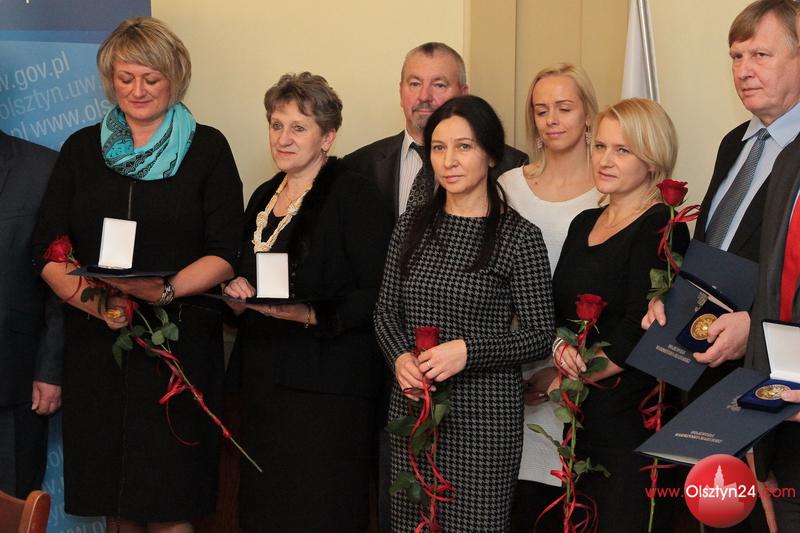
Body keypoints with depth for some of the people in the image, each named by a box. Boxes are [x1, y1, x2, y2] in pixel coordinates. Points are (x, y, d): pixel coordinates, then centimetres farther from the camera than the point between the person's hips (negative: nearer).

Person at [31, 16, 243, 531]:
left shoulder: (207, 149, 4)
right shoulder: (82, 149, 11)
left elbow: (226, 253, -3)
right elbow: (47, 250, 5)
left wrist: (165, 290, -20)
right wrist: (94, 300, -14)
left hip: (180, 339, -2)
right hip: (95, 343, 3)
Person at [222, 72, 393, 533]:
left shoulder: (354, 196, -9)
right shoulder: (265, 196, 14)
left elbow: (378, 294, -14)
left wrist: (313, 315, -25)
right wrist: (239, 292, 3)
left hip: (326, 385, -7)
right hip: (264, 378, 7)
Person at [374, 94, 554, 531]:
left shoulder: (520, 238, -7)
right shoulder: (412, 226, 6)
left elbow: (539, 336, -6)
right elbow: (386, 310, 11)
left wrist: (467, 350, -19)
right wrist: (400, 357, -9)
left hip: (483, 413, -4)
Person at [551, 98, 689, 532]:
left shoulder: (662, 227, -11)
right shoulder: (584, 224, 13)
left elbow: (638, 333, -17)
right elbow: (558, 310, 14)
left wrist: (569, 380, -7)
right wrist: (561, 349, -8)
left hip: (631, 416, -7)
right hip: (581, 415, 7)